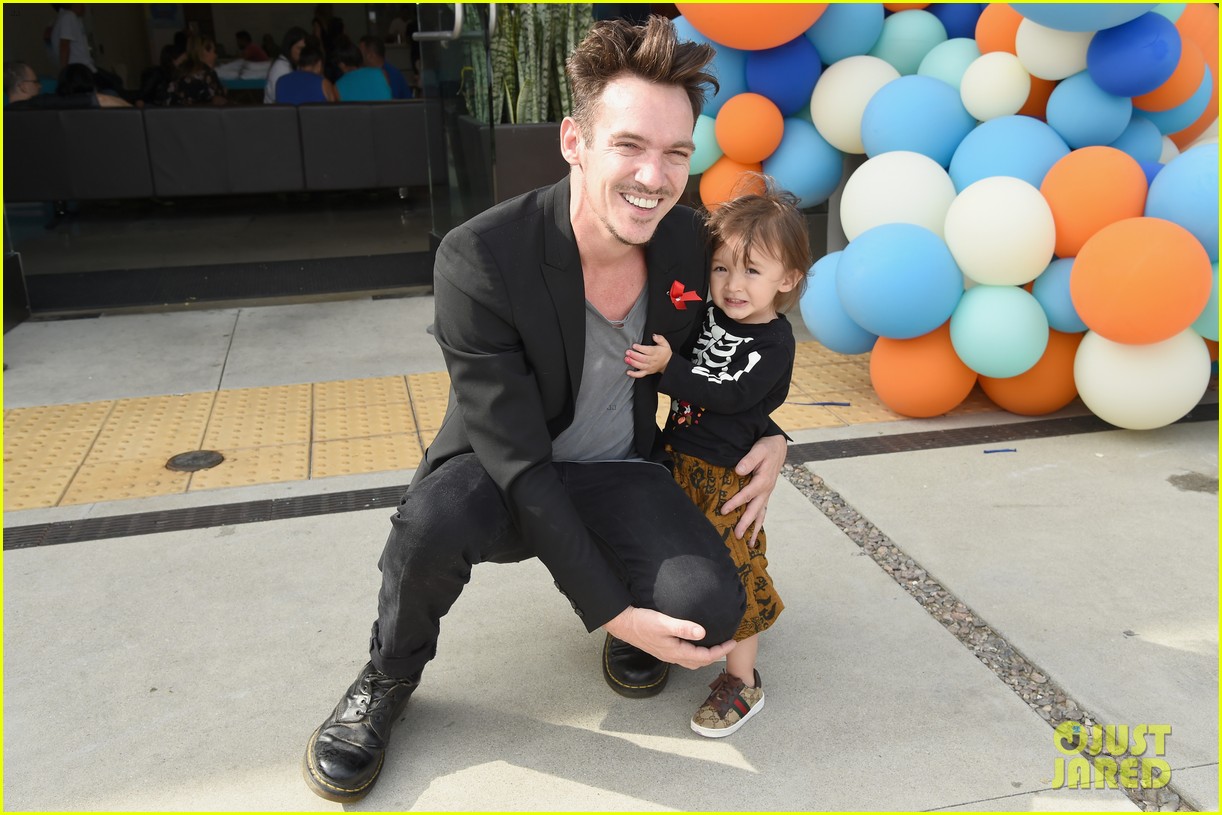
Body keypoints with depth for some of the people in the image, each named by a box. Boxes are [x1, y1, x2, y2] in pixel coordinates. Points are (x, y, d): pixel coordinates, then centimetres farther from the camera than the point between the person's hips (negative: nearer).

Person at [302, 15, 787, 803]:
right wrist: (612, 610, -28)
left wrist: (769, 436, -7)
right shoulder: (480, 258, -26)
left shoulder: (691, 241, -10)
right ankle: (387, 679, -2)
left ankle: (632, 638, 14)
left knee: (709, 609, -25)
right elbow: (520, 461, -26)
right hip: (505, 477, -2)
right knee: (435, 520, -37)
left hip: (622, 474, 3)